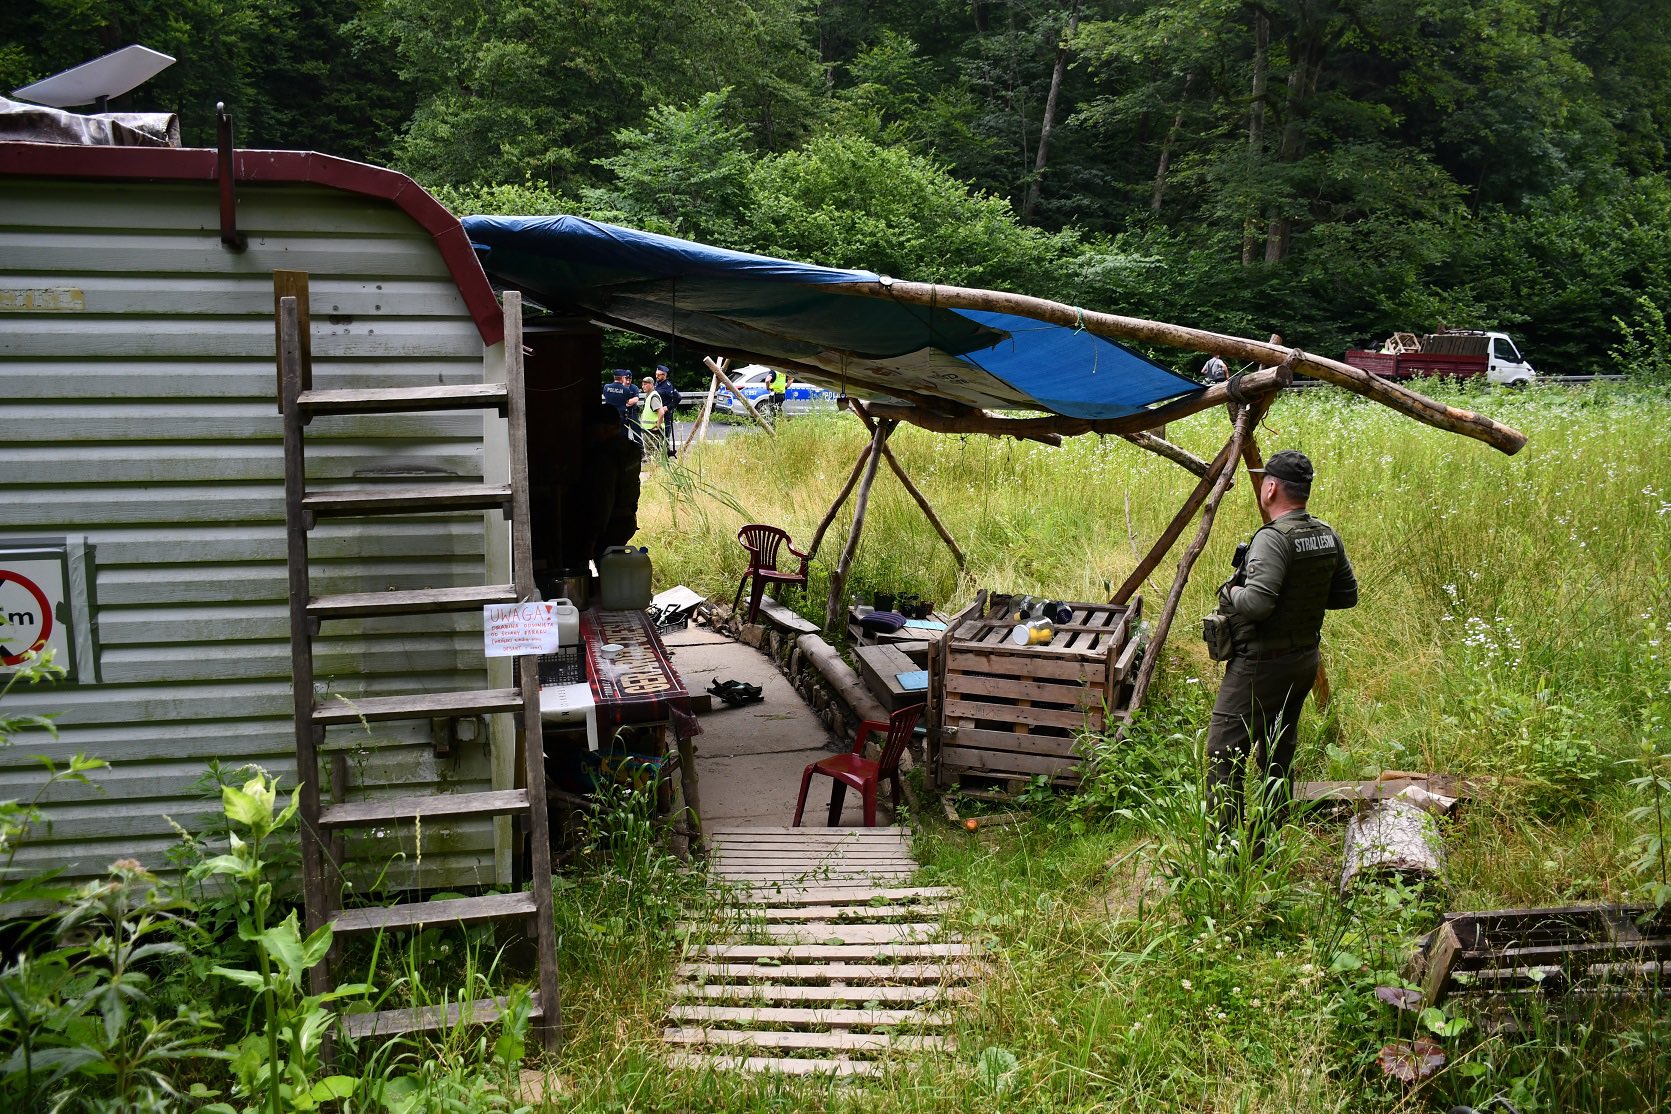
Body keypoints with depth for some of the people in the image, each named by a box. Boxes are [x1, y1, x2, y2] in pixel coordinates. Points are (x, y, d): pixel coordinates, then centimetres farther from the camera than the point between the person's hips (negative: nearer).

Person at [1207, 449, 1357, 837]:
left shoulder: (1273, 538, -20)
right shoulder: (1328, 536, 5)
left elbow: (1256, 603, -29)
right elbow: (1347, 596, 14)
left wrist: (1231, 592, -10)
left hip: (1261, 663, -9)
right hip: (1305, 660, 9)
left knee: (1224, 751, -3)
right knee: (1278, 752, 19)